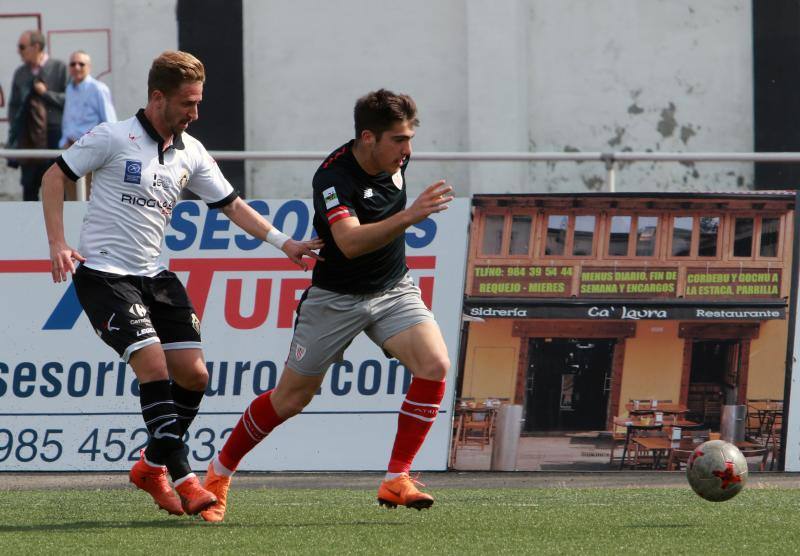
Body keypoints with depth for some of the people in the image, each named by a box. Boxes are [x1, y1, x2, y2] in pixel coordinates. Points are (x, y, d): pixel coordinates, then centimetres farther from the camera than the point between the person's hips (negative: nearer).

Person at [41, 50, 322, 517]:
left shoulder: (191, 153, 7)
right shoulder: (113, 138, -10)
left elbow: (231, 204, 14)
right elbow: (55, 177, -2)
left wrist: (284, 242, 5)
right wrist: (58, 243, -11)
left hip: (154, 275, 7)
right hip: (103, 273, -7)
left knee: (193, 375, -2)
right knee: (154, 364, -21)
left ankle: (152, 467, 18)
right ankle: (183, 479, -21)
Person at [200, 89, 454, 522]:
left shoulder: (394, 159, -5)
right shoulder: (333, 176, -27)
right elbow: (350, 242, -43)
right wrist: (409, 216, -52)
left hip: (392, 289, 5)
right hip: (336, 297, -5)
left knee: (434, 364, -21)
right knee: (290, 399, 4)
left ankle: (395, 481, -15)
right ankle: (220, 472, 28)